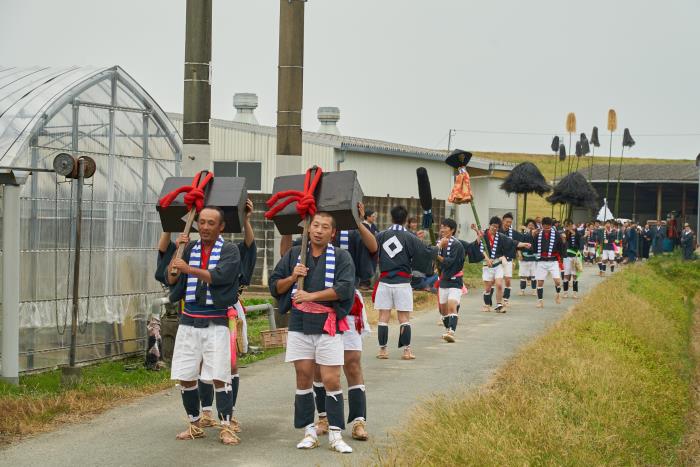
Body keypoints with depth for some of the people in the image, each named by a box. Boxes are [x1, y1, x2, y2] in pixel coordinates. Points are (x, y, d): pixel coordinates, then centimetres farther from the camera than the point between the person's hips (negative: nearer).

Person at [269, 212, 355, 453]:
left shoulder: (341, 257, 1)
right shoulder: (294, 254, 11)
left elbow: (345, 288, -14)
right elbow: (274, 286, 13)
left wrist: (311, 295, -16)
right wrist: (292, 278, -7)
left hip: (328, 325, -3)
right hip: (299, 324, 3)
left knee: (331, 380, -6)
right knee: (304, 378, 6)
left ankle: (335, 434, 1)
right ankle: (309, 431, 15)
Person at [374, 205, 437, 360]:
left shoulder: (381, 236, 0)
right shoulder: (410, 238, -5)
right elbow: (427, 251, -4)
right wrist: (439, 247, 14)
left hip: (384, 282, 1)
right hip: (402, 282, -1)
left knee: (383, 317, 6)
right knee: (404, 317, 5)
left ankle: (382, 350, 6)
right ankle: (407, 350, 4)